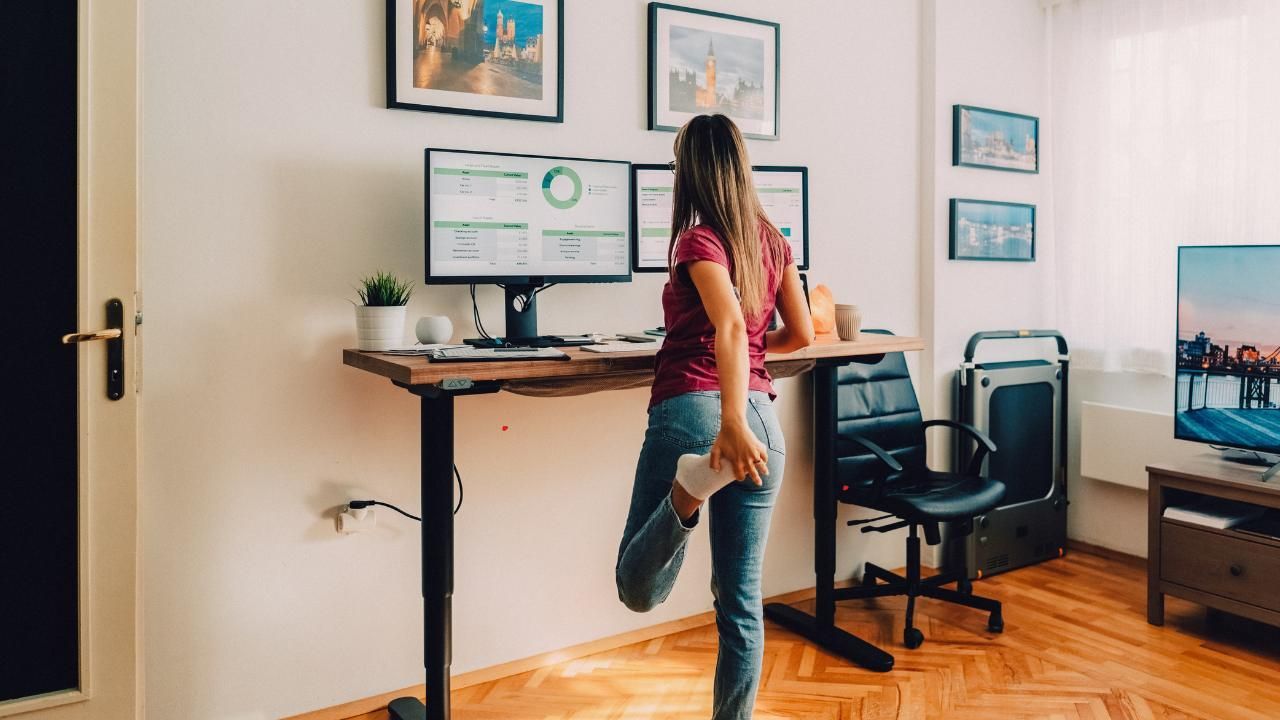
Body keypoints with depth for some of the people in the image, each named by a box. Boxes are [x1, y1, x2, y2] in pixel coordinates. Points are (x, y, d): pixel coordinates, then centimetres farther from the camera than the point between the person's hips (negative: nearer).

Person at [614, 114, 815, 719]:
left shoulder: (698, 239, -4)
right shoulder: (772, 240, 12)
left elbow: (731, 327, -21)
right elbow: (801, 335, 18)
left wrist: (732, 422, -31)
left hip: (691, 410, -5)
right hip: (761, 418, 6)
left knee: (639, 591, 2)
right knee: (741, 598, 13)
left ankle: (690, 488, -25)